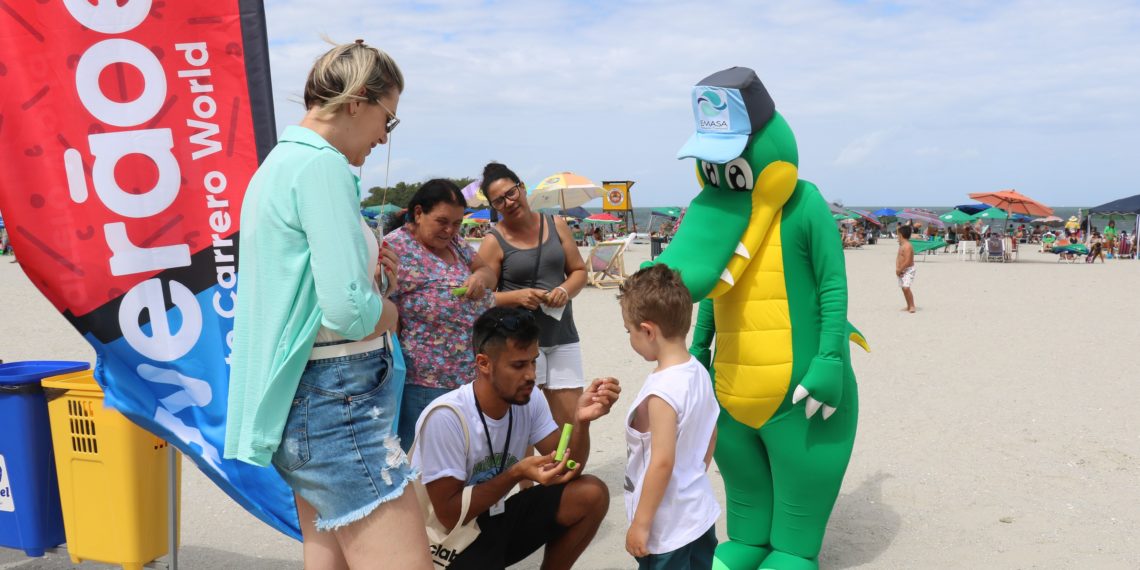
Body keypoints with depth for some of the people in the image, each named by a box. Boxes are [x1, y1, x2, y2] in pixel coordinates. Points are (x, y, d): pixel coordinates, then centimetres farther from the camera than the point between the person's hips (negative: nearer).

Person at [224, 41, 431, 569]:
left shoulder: (278, 163, 15)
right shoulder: (322, 165, -15)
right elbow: (349, 312, -24)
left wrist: (365, 266, 10)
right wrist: (387, 310, -3)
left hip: (306, 400, 11)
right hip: (337, 403, -11)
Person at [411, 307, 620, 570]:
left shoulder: (530, 399, -8)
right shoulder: (446, 418, -27)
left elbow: (568, 471, -6)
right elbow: (449, 514, -21)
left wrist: (581, 420, -24)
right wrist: (516, 474, -29)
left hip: (495, 518, 6)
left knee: (592, 495, -10)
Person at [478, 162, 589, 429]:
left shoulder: (555, 225, 8)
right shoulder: (494, 242, -3)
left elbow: (579, 271, 13)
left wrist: (565, 290, -8)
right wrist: (517, 297, -20)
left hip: (563, 337, 4)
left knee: (573, 423, 4)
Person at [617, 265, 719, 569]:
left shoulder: (661, 391, -26)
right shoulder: (699, 372, -1)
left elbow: (662, 462, -25)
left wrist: (640, 524, -17)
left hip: (668, 530, -8)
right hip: (701, 514, 8)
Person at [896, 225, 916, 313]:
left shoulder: (907, 246, -19)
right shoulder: (901, 246, 12)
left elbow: (907, 261, -24)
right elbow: (898, 258, 12)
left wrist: (899, 270, -16)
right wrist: (897, 269, -3)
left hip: (908, 270, -10)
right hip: (902, 271, 10)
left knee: (906, 288, -17)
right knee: (904, 288, 11)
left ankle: (912, 306, -10)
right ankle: (908, 306, 20)